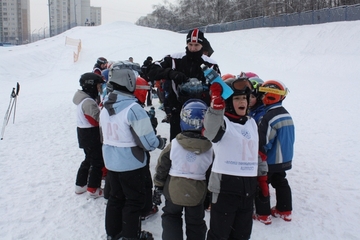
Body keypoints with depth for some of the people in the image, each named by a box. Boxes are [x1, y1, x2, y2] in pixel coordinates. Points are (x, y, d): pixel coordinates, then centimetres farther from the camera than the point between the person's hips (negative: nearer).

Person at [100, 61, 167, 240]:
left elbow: (105, 135, 8)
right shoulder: (133, 108, -24)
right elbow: (148, 142, -23)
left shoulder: (105, 107, 1)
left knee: (116, 197, 21)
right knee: (134, 200, 10)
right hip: (131, 164, -7)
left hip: (111, 162, 7)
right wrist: (161, 142, -4)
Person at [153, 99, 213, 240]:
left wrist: (158, 187, 7)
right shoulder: (210, 148, -14)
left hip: (174, 190, -1)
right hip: (197, 193, 1)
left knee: (171, 216, 24)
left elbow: (162, 167, -6)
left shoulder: (173, 145, -16)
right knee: (196, 223, 21)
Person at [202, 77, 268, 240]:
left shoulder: (252, 123, 11)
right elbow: (211, 129, -37)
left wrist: (262, 177, 20)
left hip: (248, 187, 6)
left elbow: (259, 151, 20)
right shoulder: (221, 121, -11)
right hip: (225, 186, -6)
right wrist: (217, 100, -51)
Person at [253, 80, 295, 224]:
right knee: (281, 183, 20)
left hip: (271, 161, -9)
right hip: (285, 159, 9)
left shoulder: (269, 117, -24)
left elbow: (263, 142, -23)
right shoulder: (286, 115, 6)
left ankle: (263, 214, 12)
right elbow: (290, 137, 14)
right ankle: (284, 210, 29)